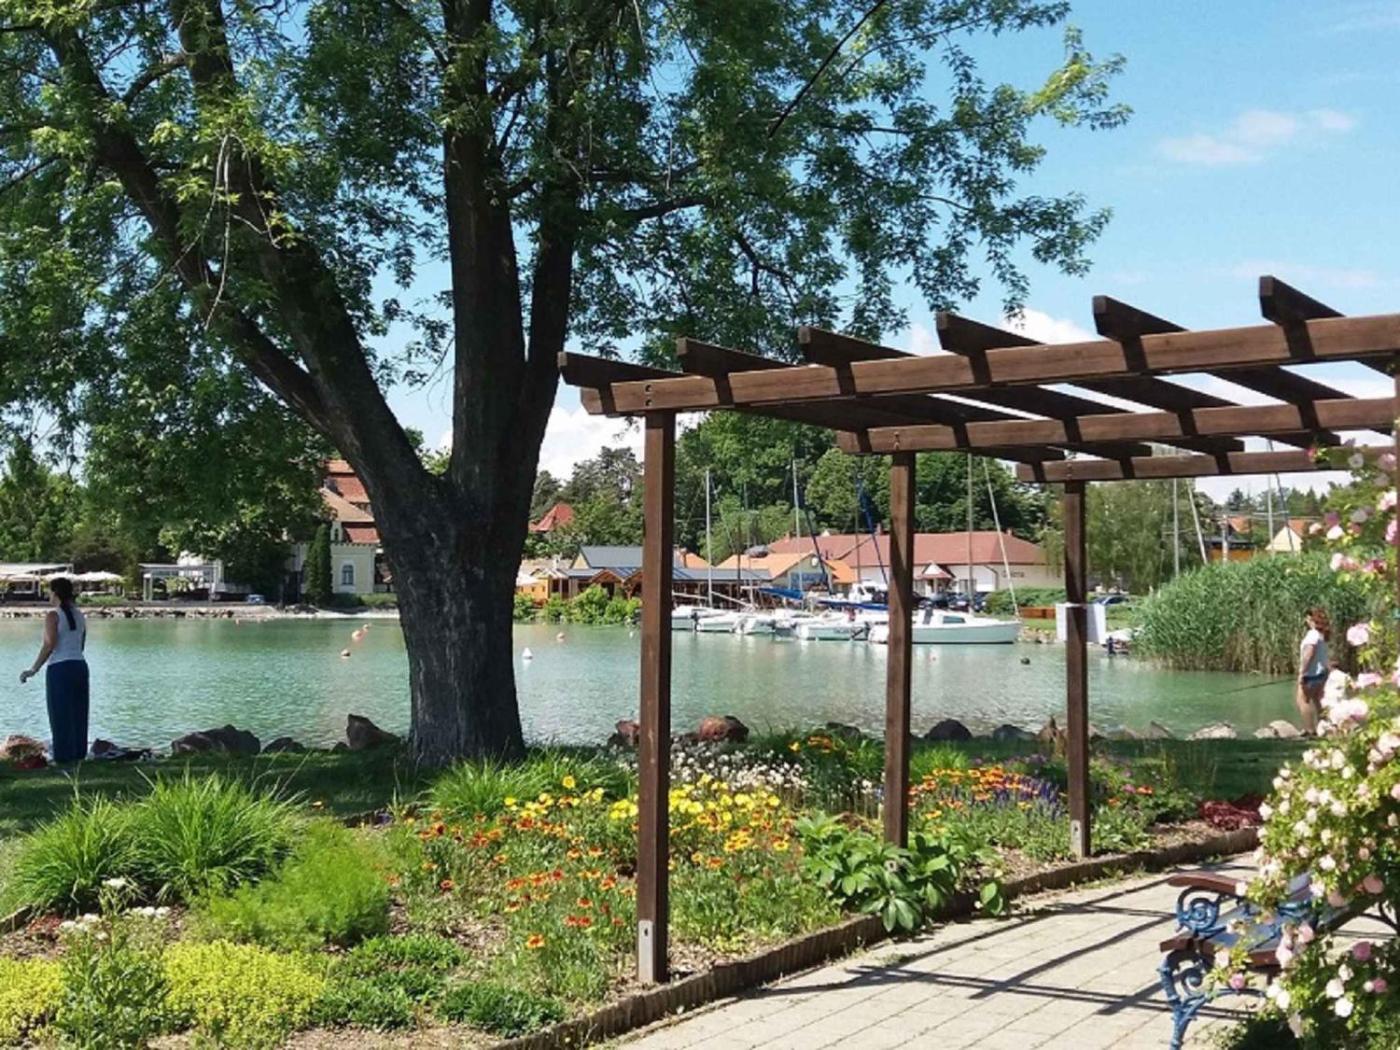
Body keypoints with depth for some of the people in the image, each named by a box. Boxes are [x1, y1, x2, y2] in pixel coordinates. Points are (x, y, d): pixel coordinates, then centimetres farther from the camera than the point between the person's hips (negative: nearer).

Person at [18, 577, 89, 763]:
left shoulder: (53, 615, -9)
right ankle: (79, 753, 15)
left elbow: (49, 645, -18)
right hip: (80, 666, 6)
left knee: (61, 716, 0)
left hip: (59, 669, -6)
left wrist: (34, 670, -14)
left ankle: (64, 756, 2)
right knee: (78, 715, 11)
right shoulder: (79, 615, 10)